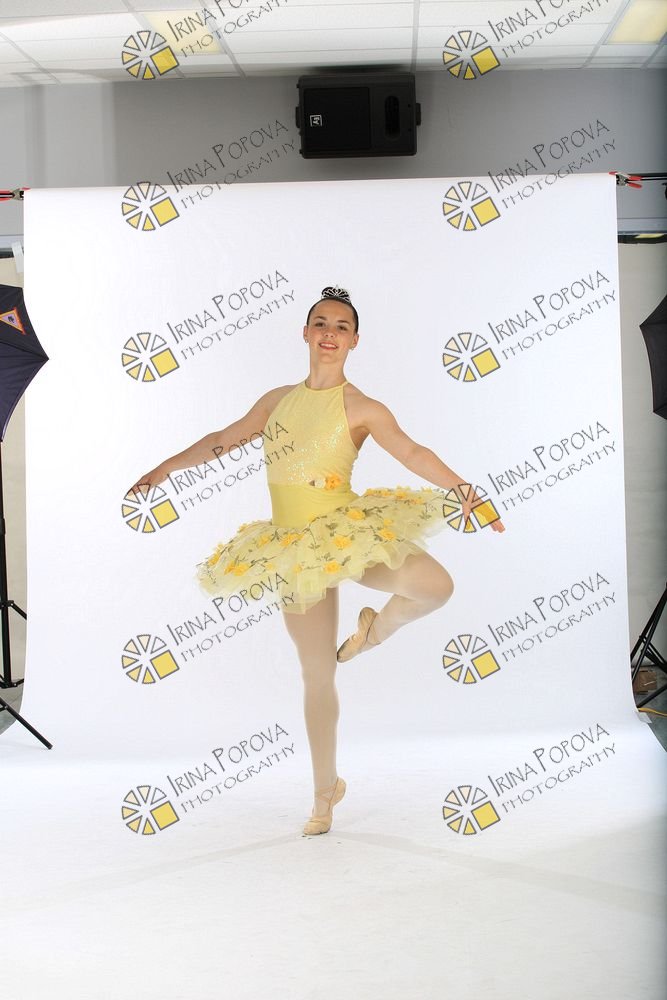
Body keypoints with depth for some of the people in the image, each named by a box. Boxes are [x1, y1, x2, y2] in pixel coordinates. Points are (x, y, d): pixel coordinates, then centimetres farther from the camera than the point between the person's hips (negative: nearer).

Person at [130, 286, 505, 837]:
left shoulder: (361, 408, -5)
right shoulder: (278, 399, 8)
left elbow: (413, 453, -14)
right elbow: (223, 439, 19)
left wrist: (465, 492, -27)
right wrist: (165, 468, 24)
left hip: (349, 534, -3)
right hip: (296, 546, 3)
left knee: (436, 586, -29)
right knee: (317, 675, 7)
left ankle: (376, 628, 4)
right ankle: (326, 789, 22)